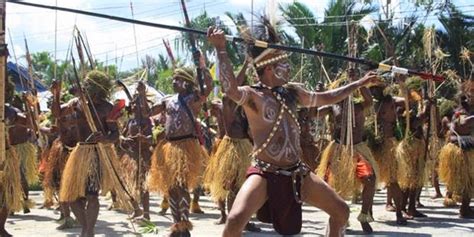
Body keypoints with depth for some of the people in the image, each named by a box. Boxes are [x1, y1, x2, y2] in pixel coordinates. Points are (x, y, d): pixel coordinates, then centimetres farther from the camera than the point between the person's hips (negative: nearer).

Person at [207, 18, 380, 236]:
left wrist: (359, 83, 26)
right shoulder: (252, 95, -13)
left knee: (341, 211, 11)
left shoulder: (291, 92, 8)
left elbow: (327, 98, 22)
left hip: (297, 173, 7)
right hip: (265, 174, -7)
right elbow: (230, 88, -36)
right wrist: (220, 48, -41)